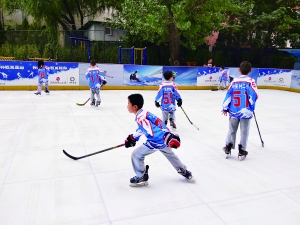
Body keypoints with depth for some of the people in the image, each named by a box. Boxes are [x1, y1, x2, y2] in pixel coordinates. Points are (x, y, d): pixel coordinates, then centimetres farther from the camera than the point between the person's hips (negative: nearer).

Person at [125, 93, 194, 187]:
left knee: (136, 155, 0)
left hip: (157, 140, -10)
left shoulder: (140, 117, -20)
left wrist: (167, 137, -40)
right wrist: (133, 138, 27)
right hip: (163, 138, 10)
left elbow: (153, 130, -33)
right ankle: (184, 171, 48)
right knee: (170, 154, 32)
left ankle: (141, 177, 15)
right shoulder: (143, 113, 11)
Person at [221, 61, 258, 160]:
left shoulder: (234, 81, 2)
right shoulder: (250, 81, -7)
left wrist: (225, 108, 8)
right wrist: (252, 107, 2)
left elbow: (228, 94, 1)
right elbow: (253, 95, -13)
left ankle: (228, 149, 21)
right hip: (245, 112, -3)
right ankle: (242, 152, 14)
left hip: (233, 111, 3)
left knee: (232, 130, 17)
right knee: (244, 132, 9)